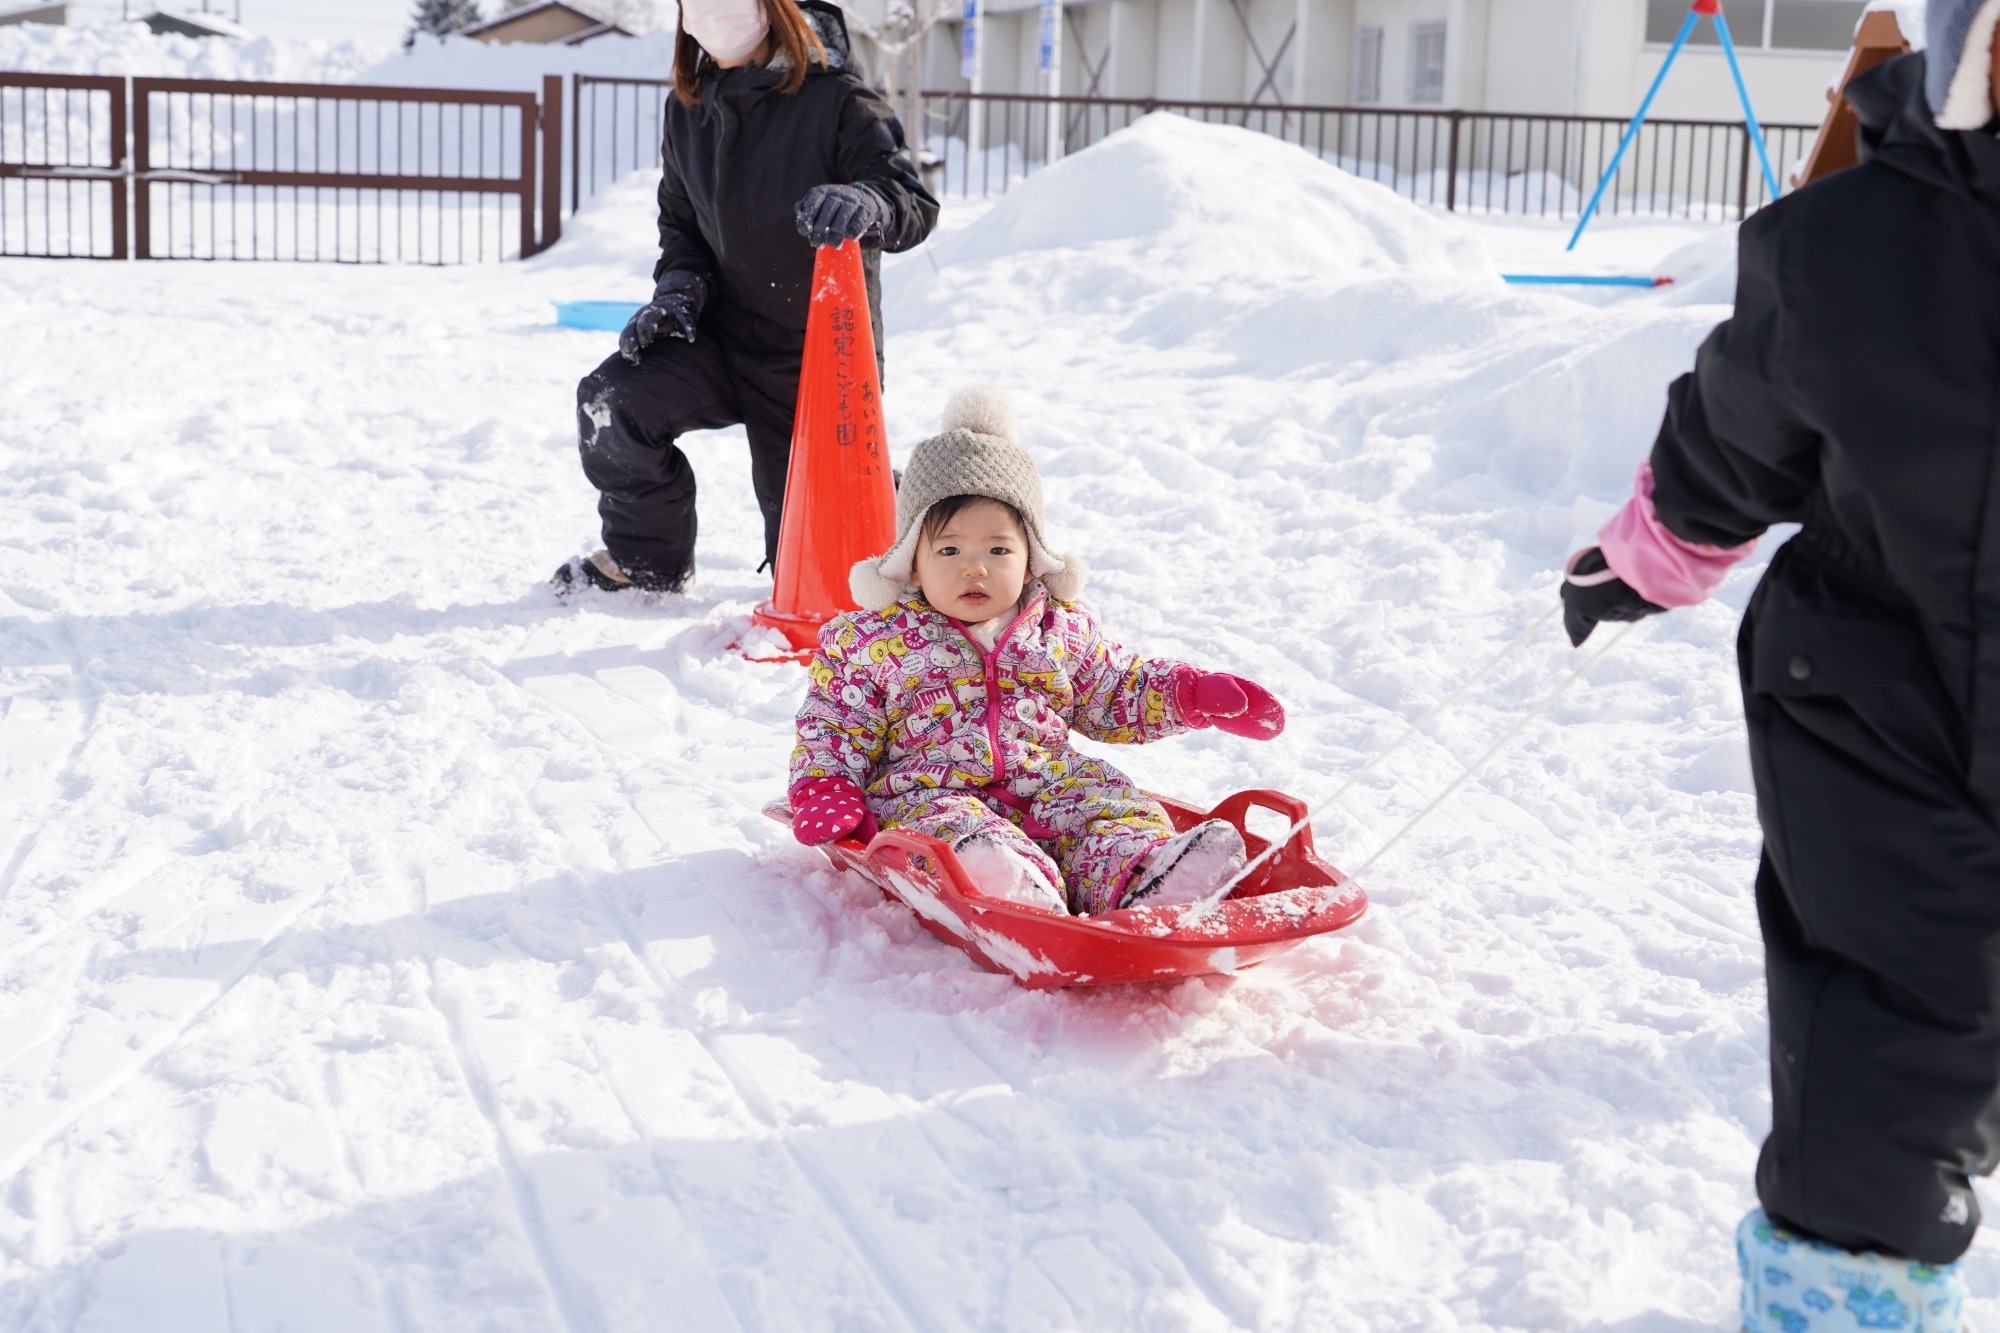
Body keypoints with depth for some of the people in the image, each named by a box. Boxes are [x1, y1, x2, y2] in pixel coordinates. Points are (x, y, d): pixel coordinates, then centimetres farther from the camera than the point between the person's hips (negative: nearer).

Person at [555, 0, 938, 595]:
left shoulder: (834, 100, -15)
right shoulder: (688, 110, 3)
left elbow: (917, 204, -22)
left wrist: (865, 202, -46)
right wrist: (679, 287, -4)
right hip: (726, 335, 5)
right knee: (610, 401, -22)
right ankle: (649, 561, 2)